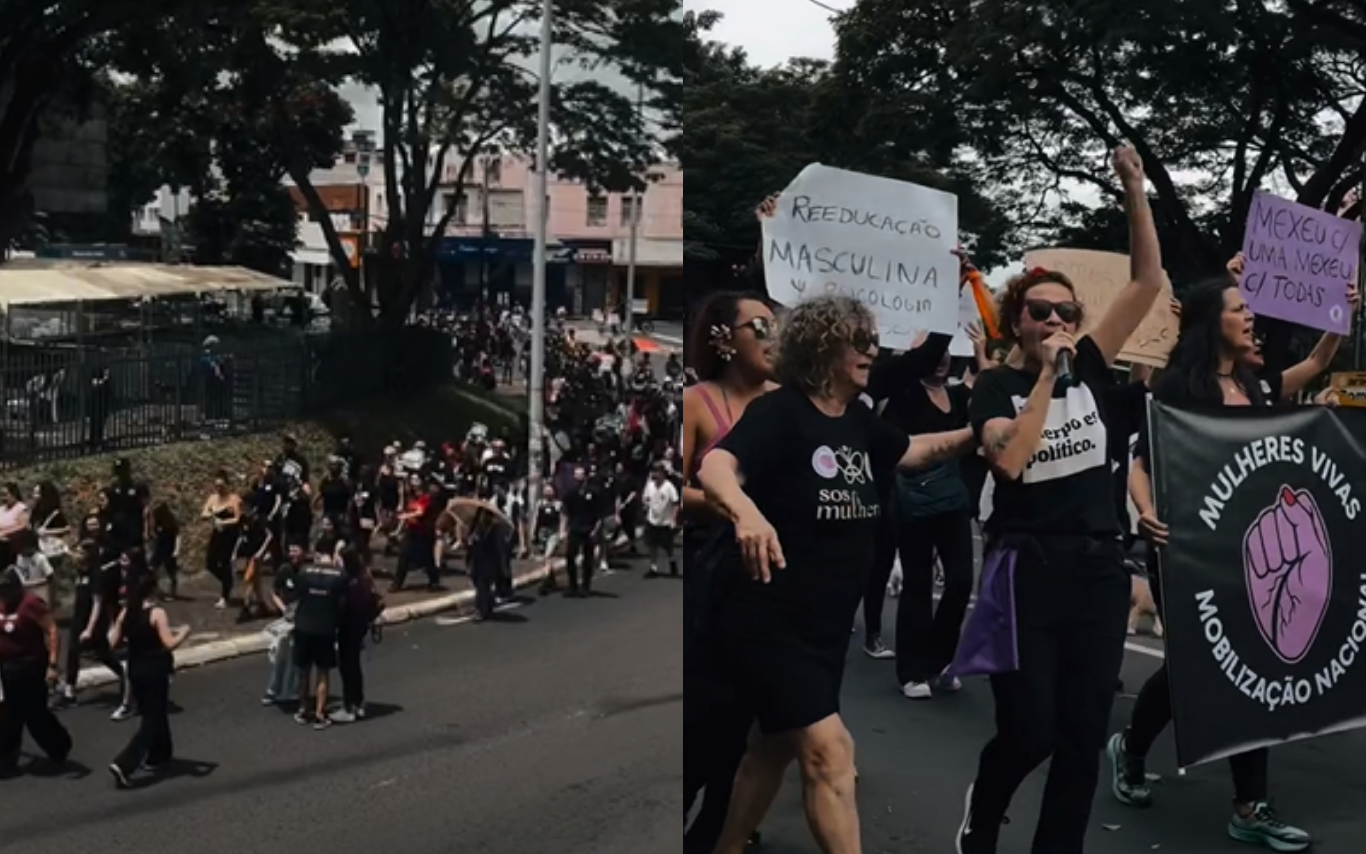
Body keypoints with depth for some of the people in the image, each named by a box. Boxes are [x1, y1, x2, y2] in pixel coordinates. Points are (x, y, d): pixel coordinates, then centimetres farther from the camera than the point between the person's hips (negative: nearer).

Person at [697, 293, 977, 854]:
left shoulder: (859, 422, 6)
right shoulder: (780, 412, -18)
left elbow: (918, 451, 24)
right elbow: (714, 467, -35)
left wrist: (980, 433, 8)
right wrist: (747, 513, -56)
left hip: (827, 623, 9)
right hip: (767, 620, -9)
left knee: (776, 748, 21)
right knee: (829, 751, -13)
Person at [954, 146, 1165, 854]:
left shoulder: (1088, 368, 7)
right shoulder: (996, 385, -3)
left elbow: (1148, 283, 1)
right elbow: (1010, 458, -22)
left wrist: (1135, 191, -7)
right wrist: (1047, 375, -17)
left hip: (1098, 570, 4)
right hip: (1027, 571, -4)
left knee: (1084, 737, 6)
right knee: (1030, 731, -3)